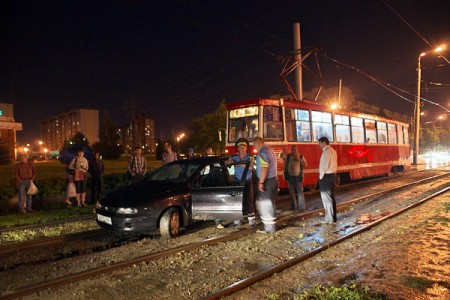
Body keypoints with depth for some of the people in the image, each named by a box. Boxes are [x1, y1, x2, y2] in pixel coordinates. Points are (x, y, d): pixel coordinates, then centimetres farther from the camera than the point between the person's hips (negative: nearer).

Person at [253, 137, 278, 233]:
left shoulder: (263, 152, -16)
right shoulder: (270, 150, 15)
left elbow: (264, 168, -24)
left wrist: (261, 182, -24)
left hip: (267, 181, -10)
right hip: (273, 179, 10)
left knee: (264, 204, -4)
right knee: (270, 203, 17)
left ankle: (269, 227, 0)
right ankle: (271, 224, 25)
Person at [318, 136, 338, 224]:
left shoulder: (326, 151, -16)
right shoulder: (332, 150, 14)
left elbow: (325, 165, -21)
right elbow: (333, 164, 14)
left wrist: (321, 176, -11)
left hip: (326, 176, -10)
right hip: (332, 174, 10)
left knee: (326, 197, -2)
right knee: (331, 197, 15)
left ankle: (329, 218, 3)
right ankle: (333, 216, 22)